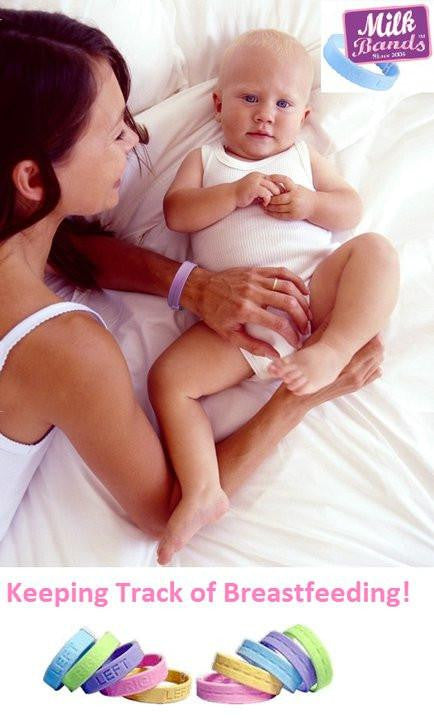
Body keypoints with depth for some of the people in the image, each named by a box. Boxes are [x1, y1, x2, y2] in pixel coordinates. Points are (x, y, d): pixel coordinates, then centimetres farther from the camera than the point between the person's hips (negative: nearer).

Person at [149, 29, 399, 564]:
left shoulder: (303, 157, 23)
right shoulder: (205, 160, 20)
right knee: (168, 378, -18)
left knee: (374, 249, -24)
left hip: (313, 288, 1)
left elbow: (352, 208, 15)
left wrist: (310, 203, -5)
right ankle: (202, 492, -25)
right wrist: (236, 193, -10)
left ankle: (333, 350, -38)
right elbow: (175, 213, 3)